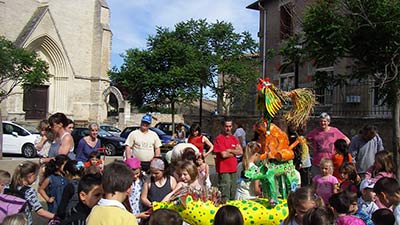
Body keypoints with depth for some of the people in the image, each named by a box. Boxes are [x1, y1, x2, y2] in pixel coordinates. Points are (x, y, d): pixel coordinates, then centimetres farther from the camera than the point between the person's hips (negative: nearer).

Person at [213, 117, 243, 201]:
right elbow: (223, 154, -17)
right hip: (224, 170, -7)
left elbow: (241, 151, 3)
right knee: (225, 197, -5)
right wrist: (234, 152, -2)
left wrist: (229, 150, -11)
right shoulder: (219, 138, -9)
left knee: (233, 196, 16)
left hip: (234, 169, 7)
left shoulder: (234, 138, 12)